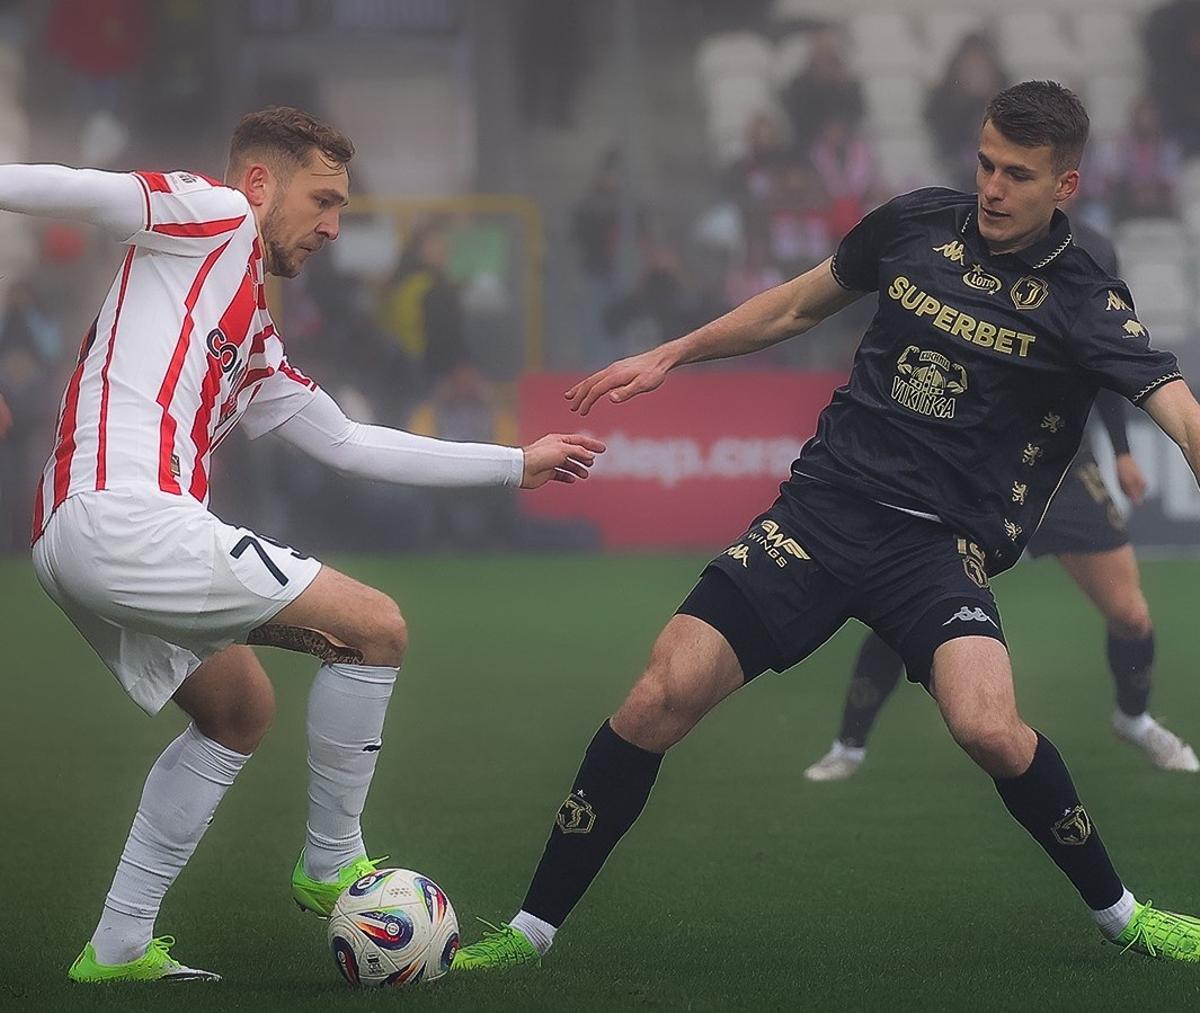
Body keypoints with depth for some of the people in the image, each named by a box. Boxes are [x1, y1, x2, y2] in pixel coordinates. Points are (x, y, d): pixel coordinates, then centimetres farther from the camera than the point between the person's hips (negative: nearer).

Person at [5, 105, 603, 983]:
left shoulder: (256, 342, 30)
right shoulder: (215, 216, 4)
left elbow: (348, 444, 36)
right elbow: (80, 193, -10)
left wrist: (517, 464, 39)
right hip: (125, 517, -10)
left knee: (239, 712, 25)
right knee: (376, 628, -5)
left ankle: (119, 946, 21)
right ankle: (331, 867, 8)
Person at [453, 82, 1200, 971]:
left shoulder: (1085, 302, -6)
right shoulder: (919, 222, 5)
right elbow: (801, 305, 23)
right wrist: (670, 356, 25)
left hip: (942, 545, -3)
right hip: (826, 500, 3)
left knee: (988, 728, -29)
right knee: (664, 696, -11)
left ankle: (1119, 912, -2)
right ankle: (531, 931, 2)